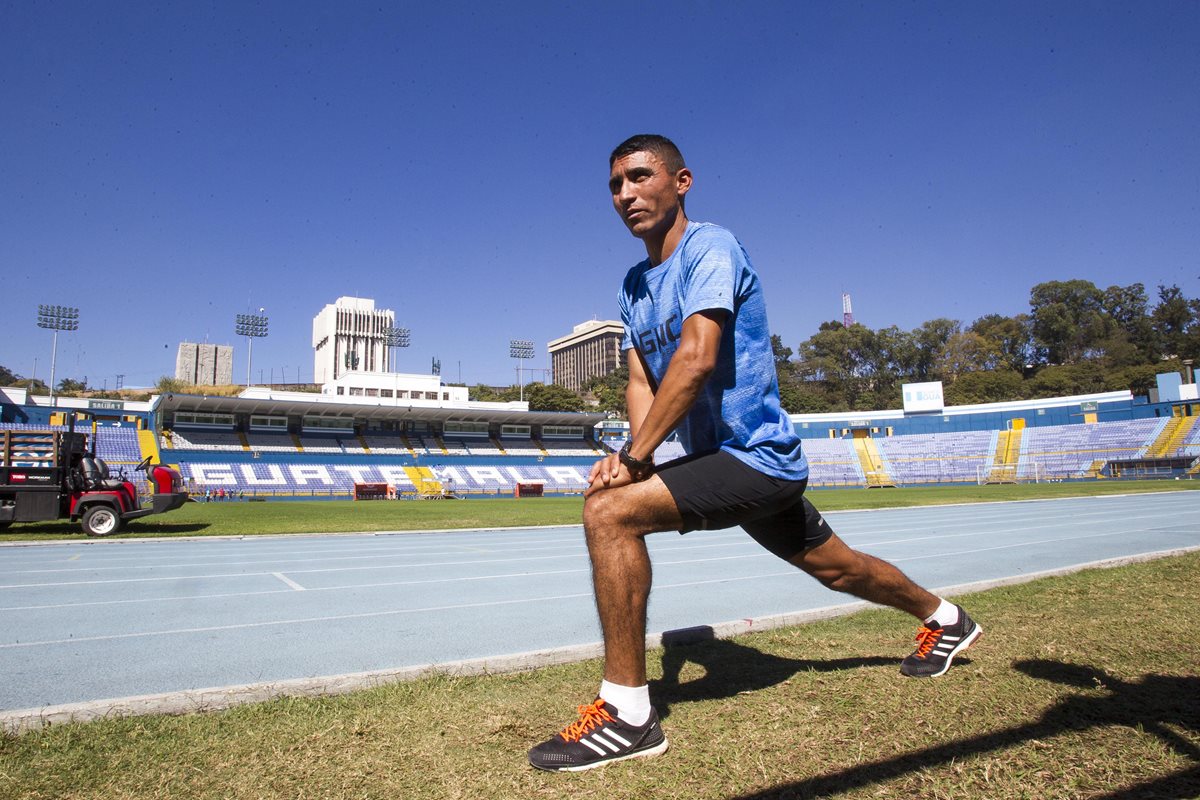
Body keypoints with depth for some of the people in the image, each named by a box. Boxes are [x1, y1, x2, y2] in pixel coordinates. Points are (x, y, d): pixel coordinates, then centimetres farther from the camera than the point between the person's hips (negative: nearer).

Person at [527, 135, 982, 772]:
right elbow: (640, 380, 5)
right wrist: (635, 449, -14)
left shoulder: (709, 247, -13)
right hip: (718, 458, 9)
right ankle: (943, 618, 50)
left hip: (755, 455, -9)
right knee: (836, 567, 24)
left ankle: (627, 712, -16)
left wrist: (635, 457, -27)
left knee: (609, 509, -24)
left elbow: (696, 359, -27)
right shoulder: (633, 284, 12)